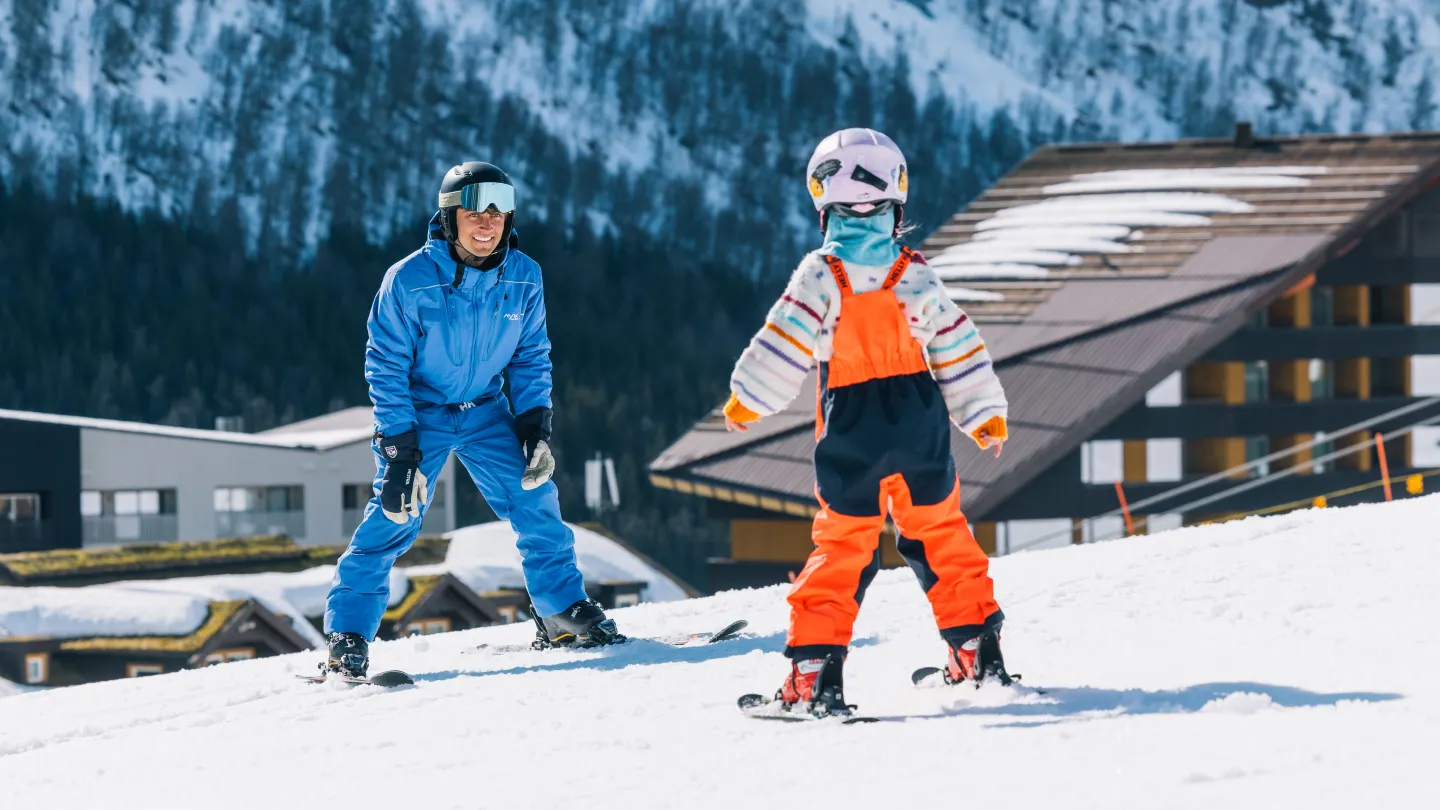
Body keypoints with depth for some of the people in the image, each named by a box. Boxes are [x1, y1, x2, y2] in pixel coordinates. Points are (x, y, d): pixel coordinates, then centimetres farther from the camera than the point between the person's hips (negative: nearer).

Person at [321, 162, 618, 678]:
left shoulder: (523, 278, -10)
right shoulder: (410, 281, -22)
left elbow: (530, 357, 3)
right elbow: (386, 366, -16)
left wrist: (535, 426, -7)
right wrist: (399, 450, -19)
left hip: (485, 412, 4)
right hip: (417, 413, -4)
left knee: (535, 500, -5)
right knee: (394, 515, -15)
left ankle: (562, 612, 12)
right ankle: (347, 634, -8)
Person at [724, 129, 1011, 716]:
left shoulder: (821, 274, -9)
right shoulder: (914, 274, -1)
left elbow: (783, 345, -9)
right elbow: (958, 348, 4)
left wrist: (747, 400, 4)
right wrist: (985, 414, 15)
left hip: (852, 431, -2)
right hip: (919, 424, 2)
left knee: (842, 545, 4)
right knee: (939, 532, 16)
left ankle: (815, 669, -3)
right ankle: (977, 647, 18)